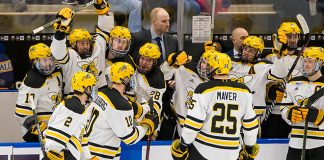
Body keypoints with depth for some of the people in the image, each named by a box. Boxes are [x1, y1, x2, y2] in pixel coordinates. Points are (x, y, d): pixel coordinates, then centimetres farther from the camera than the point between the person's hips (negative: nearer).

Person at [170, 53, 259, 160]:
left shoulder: (203, 90, -11)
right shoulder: (244, 92, -1)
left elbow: (192, 124, -12)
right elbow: (250, 123, 6)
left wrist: (183, 144, 1)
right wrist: (250, 148, 19)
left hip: (203, 151, -3)